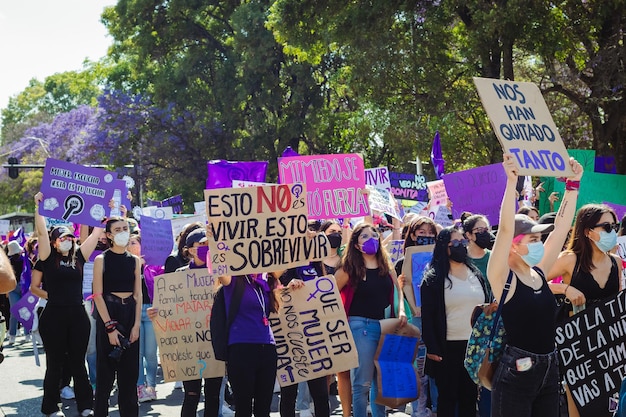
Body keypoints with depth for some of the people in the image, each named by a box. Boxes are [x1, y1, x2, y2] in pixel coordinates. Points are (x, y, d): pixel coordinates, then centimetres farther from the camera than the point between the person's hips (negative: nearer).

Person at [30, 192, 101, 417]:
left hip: (78, 315, 3)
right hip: (54, 316, -3)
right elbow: (41, 232, -12)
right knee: (55, 363, 6)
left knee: (78, 362, 10)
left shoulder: (79, 257, 7)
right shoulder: (47, 259, -1)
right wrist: (39, 206, -11)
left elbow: (96, 232, 7)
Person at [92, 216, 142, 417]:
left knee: (130, 370, 7)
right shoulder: (101, 259, -4)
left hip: (130, 313, 4)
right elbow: (98, 295, -8)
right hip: (108, 313, -4)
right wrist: (110, 326, -14)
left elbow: (137, 294, 8)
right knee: (106, 370, 0)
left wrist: (137, 324, -3)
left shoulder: (134, 260, 8)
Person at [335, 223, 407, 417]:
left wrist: (401, 311, -2)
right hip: (361, 326, -5)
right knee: (362, 382, -4)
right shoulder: (349, 269, -2)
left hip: (386, 326, 5)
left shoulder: (387, 267, 11)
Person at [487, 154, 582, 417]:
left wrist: (573, 184, 8)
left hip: (549, 369, 7)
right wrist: (512, 180, -27)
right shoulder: (502, 278, -9)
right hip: (516, 372, -7)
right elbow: (505, 229, -22)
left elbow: (562, 227, 10)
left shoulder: (539, 272, 8)